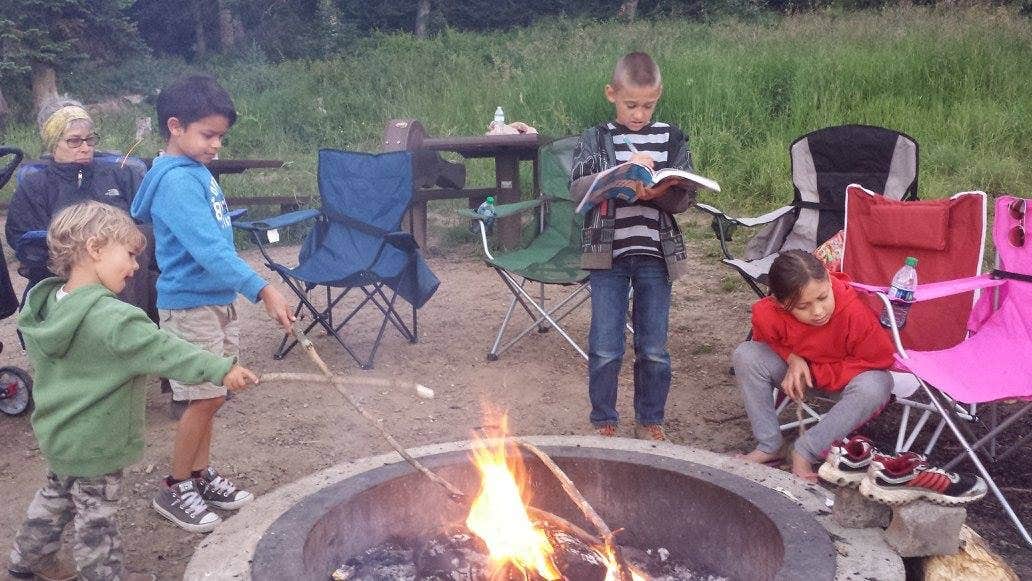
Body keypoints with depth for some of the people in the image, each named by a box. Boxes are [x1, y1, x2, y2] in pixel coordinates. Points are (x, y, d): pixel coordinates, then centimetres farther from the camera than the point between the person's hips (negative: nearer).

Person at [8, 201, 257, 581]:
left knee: (56, 494, 27)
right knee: (96, 514, 8)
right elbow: (165, 351, -32)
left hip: (57, 432, 9)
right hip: (95, 443, -9)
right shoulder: (113, 319, -30)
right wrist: (220, 369, -31)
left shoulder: (46, 306, -2)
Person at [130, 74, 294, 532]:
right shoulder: (177, 181, -20)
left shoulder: (197, 172, 9)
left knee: (211, 396, 15)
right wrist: (262, 290, -36)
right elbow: (207, 249, -30)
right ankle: (174, 490, 13)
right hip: (189, 305, -9)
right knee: (205, 397, -2)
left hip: (217, 299, 9)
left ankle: (202, 475, 29)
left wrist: (247, 290, 18)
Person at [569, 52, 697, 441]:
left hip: (656, 255, 1)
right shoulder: (595, 139, 2)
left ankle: (650, 420, 25)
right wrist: (624, 170, -24)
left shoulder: (672, 139, 5)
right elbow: (578, 188, -12)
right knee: (605, 348, 2)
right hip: (607, 253, -1)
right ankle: (603, 421, 20)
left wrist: (659, 193, -20)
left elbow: (687, 198, 1)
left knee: (654, 348, 8)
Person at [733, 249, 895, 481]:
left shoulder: (854, 311, -35)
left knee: (876, 386, -35)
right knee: (745, 355, -20)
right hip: (796, 366, 2)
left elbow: (879, 359, -22)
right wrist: (793, 358, -22)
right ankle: (768, 447, -11)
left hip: (847, 373, -2)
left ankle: (805, 452, -22)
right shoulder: (766, 313, -26)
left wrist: (814, 374, -22)